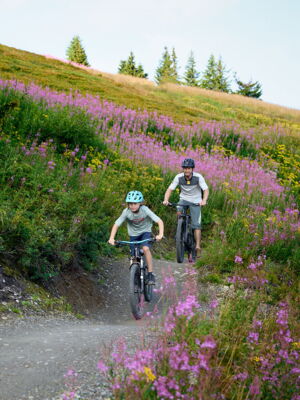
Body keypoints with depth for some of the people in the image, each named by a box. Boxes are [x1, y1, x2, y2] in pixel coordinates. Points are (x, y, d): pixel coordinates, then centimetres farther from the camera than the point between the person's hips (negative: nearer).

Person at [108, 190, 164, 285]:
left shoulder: (145, 210, -26)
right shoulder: (126, 212, -22)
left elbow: (159, 221, -28)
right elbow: (116, 225, -19)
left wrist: (160, 234, -43)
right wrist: (111, 238, -33)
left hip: (145, 232, -2)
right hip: (133, 235, 2)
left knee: (146, 248, -29)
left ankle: (150, 274, -19)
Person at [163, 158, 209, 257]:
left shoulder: (198, 177, -17)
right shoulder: (179, 177, -13)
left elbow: (206, 190, -22)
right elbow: (170, 189, -14)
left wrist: (204, 200, -42)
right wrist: (166, 200, -33)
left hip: (196, 202, -1)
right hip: (184, 199, 2)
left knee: (196, 224, -11)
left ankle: (198, 246, -7)